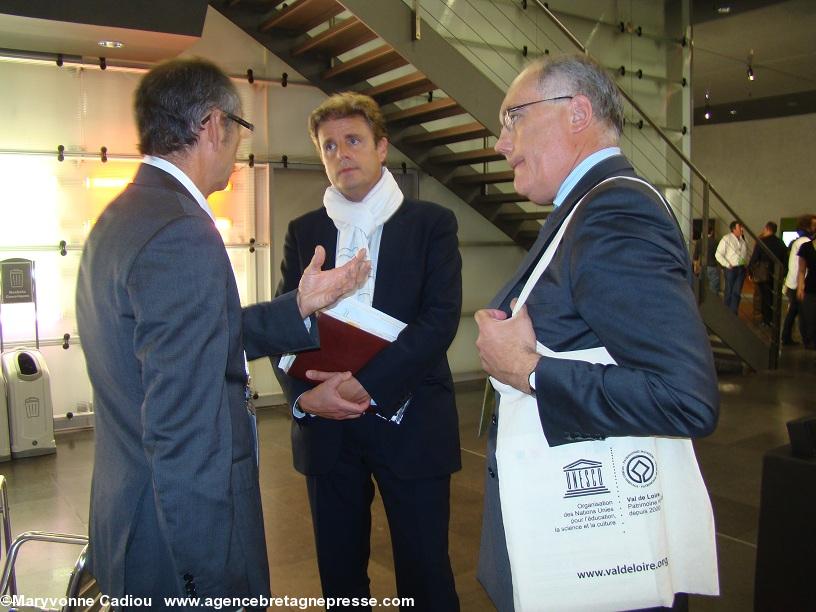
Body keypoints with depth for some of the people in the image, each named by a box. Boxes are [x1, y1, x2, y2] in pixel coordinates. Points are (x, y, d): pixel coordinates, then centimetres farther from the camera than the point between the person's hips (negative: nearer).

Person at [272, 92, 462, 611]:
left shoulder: (431, 223, 0)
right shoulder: (304, 231, 10)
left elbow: (441, 318, -11)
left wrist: (366, 385, -19)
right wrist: (303, 394, -12)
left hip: (409, 423, -3)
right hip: (326, 426, 3)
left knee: (424, 570, 7)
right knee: (339, 570, 15)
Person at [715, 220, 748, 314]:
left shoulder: (743, 239, 9)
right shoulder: (726, 239, -6)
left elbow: (746, 253, 19)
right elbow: (718, 254, -8)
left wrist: (746, 264, 4)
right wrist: (727, 265, -12)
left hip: (741, 268, 4)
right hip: (731, 269, -4)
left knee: (737, 292, 3)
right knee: (729, 291, 3)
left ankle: (733, 313, 9)